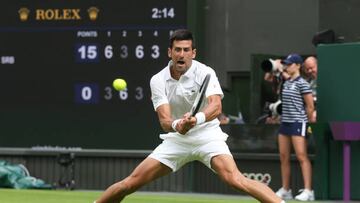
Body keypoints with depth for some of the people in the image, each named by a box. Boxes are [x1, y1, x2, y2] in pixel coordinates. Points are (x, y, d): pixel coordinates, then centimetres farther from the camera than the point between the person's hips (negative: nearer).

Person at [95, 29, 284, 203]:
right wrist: (177, 125, -42)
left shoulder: (204, 73, -15)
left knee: (235, 179, -28)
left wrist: (197, 119, -52)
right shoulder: (158, 80, -8)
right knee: (130, 183, -2)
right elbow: (164, 120, -18)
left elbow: (216, 106, -31)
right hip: (176, 139, 3)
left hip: (207, 136, -3)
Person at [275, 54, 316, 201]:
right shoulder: (286, 83, 14)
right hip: (285, 122, 9)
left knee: (301, 156, -12)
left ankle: (308, 191, -15)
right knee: (284, 157, 8)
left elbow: (310, 106, -8)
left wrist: (309, 120, 0)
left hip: (298, 122, -8)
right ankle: (285, 190, 14)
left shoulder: (302, 83, -9)